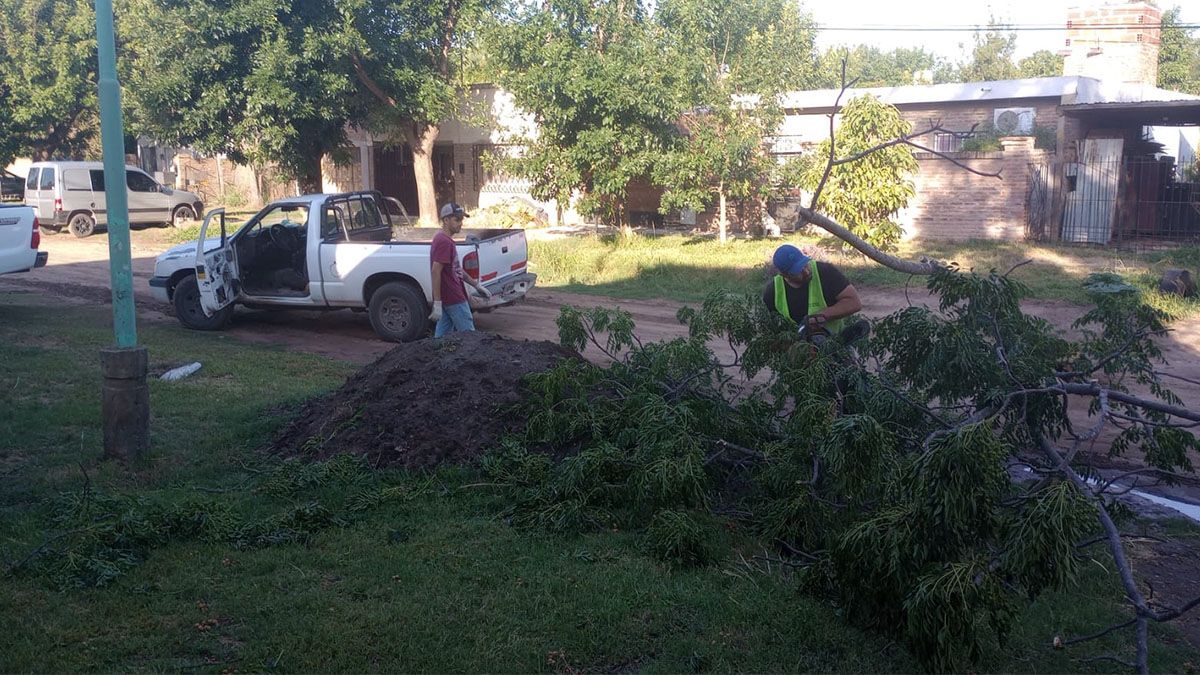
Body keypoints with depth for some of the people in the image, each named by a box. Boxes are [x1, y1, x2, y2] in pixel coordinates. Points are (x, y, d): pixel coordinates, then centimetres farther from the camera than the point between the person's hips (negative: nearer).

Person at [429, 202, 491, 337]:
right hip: (454, 300, -10)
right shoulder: (444, 242, -17)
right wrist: (437, 304, -26)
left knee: (441, 336, 11)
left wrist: (476, 284, 23)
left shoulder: (444, 240, 15)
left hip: (446, 299, 10)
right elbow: (436, 272, -23)